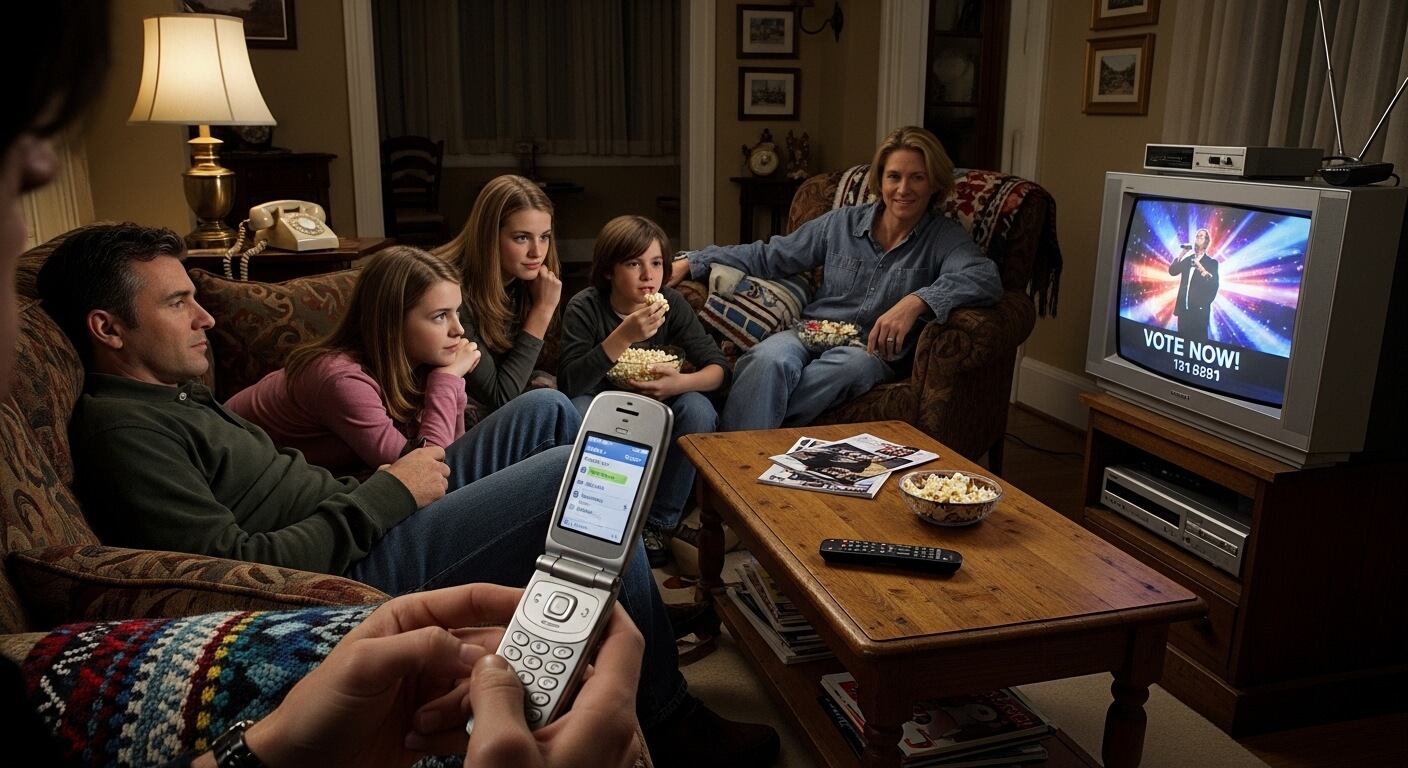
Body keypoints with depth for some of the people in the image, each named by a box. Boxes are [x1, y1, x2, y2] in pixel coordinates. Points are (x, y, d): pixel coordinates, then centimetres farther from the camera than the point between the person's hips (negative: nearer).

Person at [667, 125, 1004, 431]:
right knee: (769, 359, -34)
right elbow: (769, 256, 16)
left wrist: (916, 302, -33)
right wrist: (695, 262, 10)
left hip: (874, 352, -2)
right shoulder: (842, 223, 12)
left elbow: (986, 278, -17)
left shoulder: (945, 238, 3)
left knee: (847, 367, -39)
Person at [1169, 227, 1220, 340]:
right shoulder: (1188, 259, 15)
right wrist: (1181, 254, -4)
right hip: (1183, 307, 4)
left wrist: (1201, 269, -21)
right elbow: (1172, 271, 3)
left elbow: (1214, 284, -10)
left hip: (1199, 309, -4)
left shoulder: (1211, 262, 2)